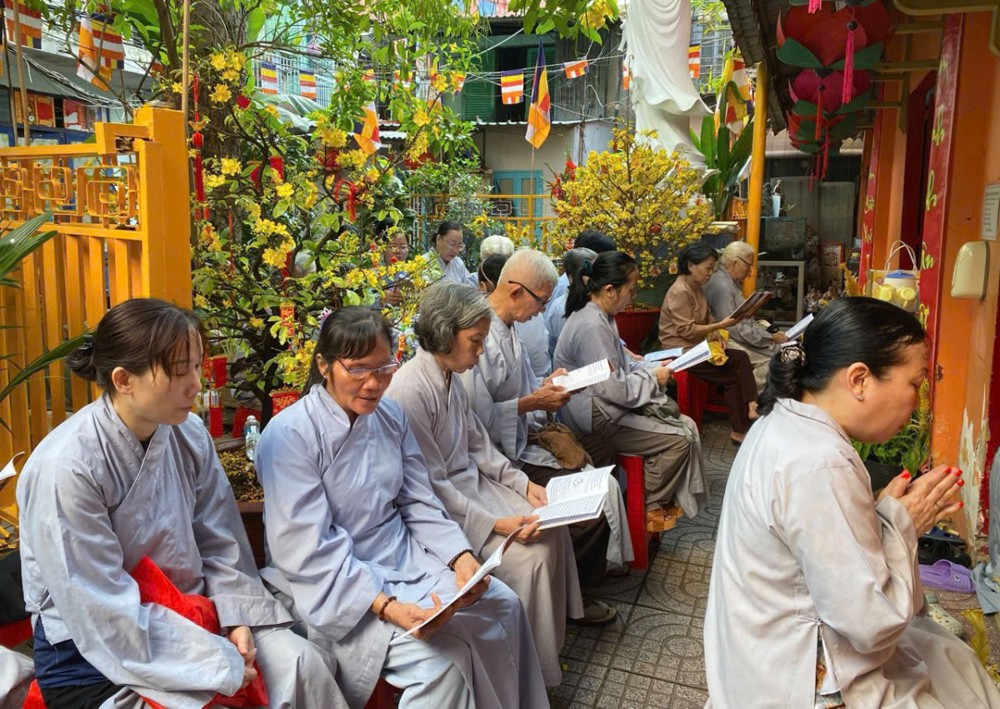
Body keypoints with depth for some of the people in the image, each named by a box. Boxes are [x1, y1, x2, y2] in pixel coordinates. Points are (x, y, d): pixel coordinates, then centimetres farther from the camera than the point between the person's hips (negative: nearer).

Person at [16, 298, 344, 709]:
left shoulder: (189, 435, -6)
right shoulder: (67, 468, -23)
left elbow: (219, 543, 2)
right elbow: (107, 616, -22)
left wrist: (237, 618, -13)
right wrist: (221, 665, -20)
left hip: (188, 615, 5)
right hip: (96, 651, -5)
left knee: (303, 664, -11)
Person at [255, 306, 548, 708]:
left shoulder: (391, 416, 2)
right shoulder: (289, 435, -18)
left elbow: (419, 505, 6)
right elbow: (310, 553, -21)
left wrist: (461, 555, -10)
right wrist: (385, 606, -28)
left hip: (403, 559, 7)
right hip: (333, 587, -6)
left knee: (503, 605, -4)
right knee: (441, 659, -23)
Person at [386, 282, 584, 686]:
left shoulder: (450, 376, 1)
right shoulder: (410, 392, -26)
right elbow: (434, 486, -23)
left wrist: (522, 483, 1)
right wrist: (495, 523, -24)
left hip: (472, 482, 9)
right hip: (442, 506, -9)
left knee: (551, 529, 2)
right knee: (528, 556, -15)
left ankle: (553, 634, 19)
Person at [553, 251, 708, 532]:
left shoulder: (600, 317, 7)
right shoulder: (591, 326, -25)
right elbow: (613, 388, -25)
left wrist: (652, 368, 4)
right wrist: (652, 379, -10)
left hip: (607, 407, 10)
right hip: (596, 419, -10)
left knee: (687, 425, 4)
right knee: (680, 439, -12)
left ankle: (674, 499, 15)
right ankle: (649, 509, 8)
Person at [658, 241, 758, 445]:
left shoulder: (696, 288, 11)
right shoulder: (679, 292, -18)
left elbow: (705, 316, 20)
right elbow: (686, 330, -22)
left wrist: (715, 331, 0)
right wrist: (719, 326, -22)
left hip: (697, 346, 9)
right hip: (681, 351, -9)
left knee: (741, 358, -10)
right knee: (731, 377, -11)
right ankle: (738, 430, 0)